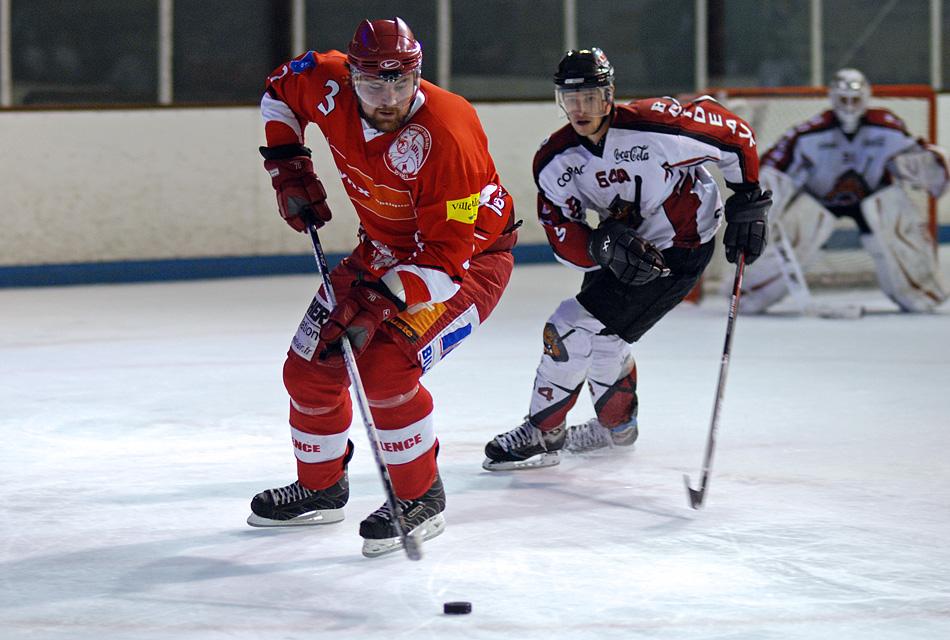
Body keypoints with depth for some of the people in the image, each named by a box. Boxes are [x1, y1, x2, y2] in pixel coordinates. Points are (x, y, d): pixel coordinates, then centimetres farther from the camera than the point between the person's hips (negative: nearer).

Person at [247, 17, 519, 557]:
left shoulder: (445, 137, -36)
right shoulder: (329, 87, -18)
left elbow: (446, 255, -34)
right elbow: (281, 90, 8)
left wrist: (380, 305, -40)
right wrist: (289, 169, 0)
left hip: (471, 257, -7)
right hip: (385, 247, 7)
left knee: (384, 366, -26)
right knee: (310, 367, 6)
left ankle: (421, 500, -8)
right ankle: (321, 488, 31)